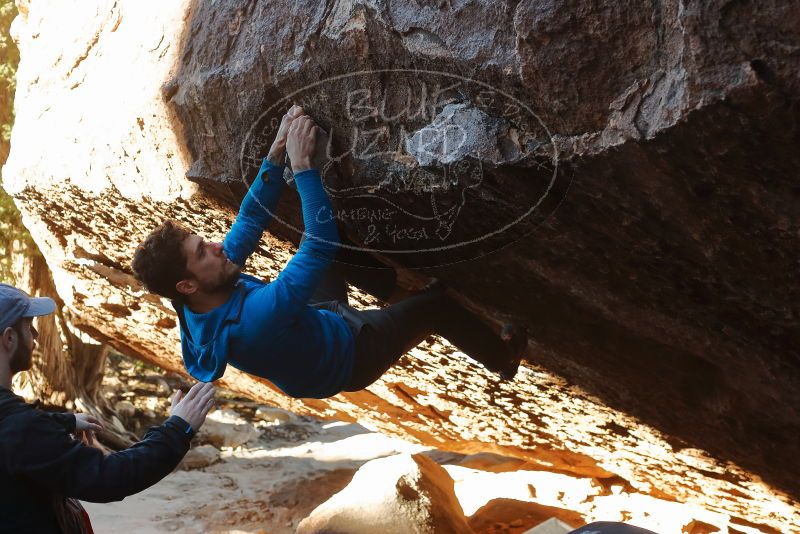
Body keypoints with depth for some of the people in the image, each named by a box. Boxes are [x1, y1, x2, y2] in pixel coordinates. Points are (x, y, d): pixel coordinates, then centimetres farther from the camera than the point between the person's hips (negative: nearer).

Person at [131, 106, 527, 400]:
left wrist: (277, 152, -20)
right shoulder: (256, 317, -47)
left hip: (323, 323, 8)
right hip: (349, 356, -8)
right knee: (436, 304, -3)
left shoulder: (197, 305, -19)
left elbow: (250, 221, -13)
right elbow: (320, 245, -46)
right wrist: (301, 165, -42)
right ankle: (503, 358, 22)